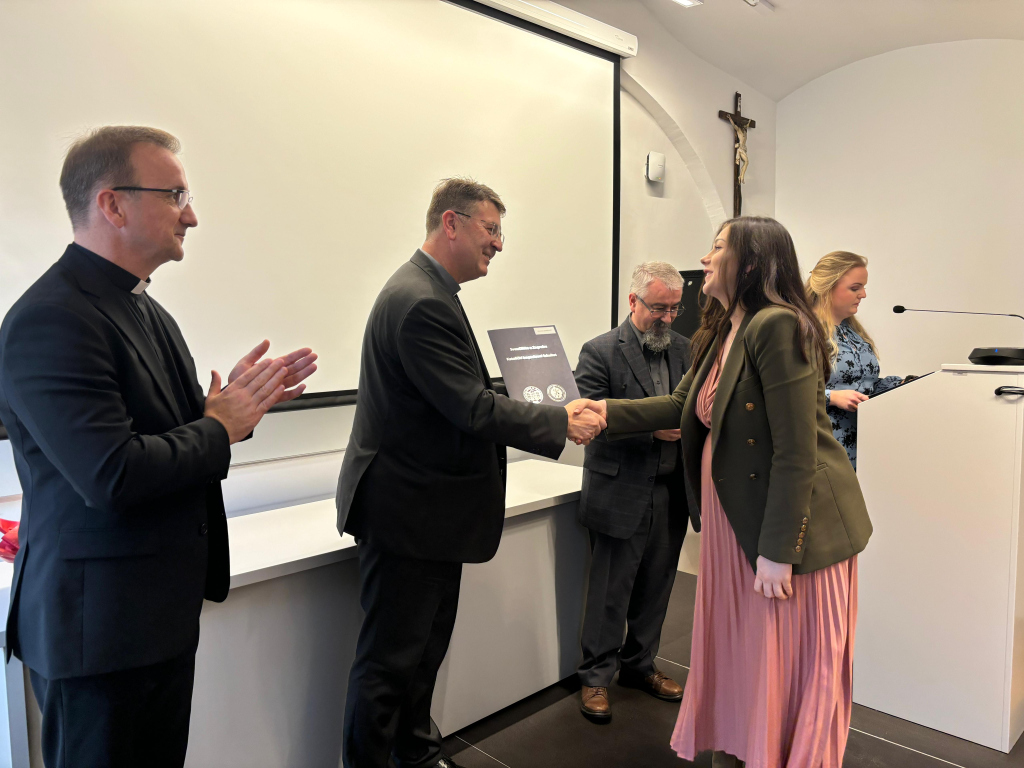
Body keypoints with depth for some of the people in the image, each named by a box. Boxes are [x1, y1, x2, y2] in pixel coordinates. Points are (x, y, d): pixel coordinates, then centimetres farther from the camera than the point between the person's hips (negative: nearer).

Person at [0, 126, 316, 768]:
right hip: (99, 625, -9)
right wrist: (221, 428, -15)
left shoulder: (145, 309, 9)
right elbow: (112, 476, -29)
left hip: (166, 613, 9)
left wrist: (244, 401, -3)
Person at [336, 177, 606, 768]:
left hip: (430, 508, 11)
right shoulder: (422, 303, -23)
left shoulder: (431, 291, 11)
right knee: (391, 658, 5)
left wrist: (548, 417, 4)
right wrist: (562, 421, -15)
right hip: (406, 512, -11)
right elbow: (472, 408, -25)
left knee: (427, 644, 23)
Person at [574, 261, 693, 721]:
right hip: (621, 493, -5)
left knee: (655, 587, 17)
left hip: (670, 492, 6)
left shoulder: (683, 349, 9)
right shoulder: (600, 352, -8)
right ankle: (596, 677, 24)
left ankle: (639, 665, 37)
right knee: (610, 591, 6)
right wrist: (651, 428, -23)